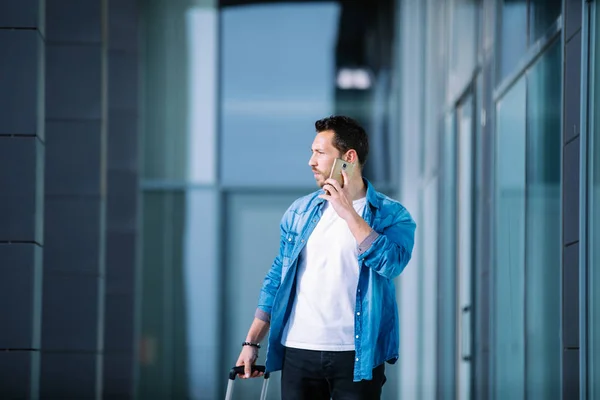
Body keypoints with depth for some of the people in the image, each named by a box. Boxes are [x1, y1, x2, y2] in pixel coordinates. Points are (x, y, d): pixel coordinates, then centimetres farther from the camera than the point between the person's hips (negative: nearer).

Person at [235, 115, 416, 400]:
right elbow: (277, 279, 12)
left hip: (356, 356, -3)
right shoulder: (299, 211, 9)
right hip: (298, 353, 3)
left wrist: (348, 212, -17)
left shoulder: (391, 214, -1)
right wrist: (252, 343, 8)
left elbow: (391, 263, -20)